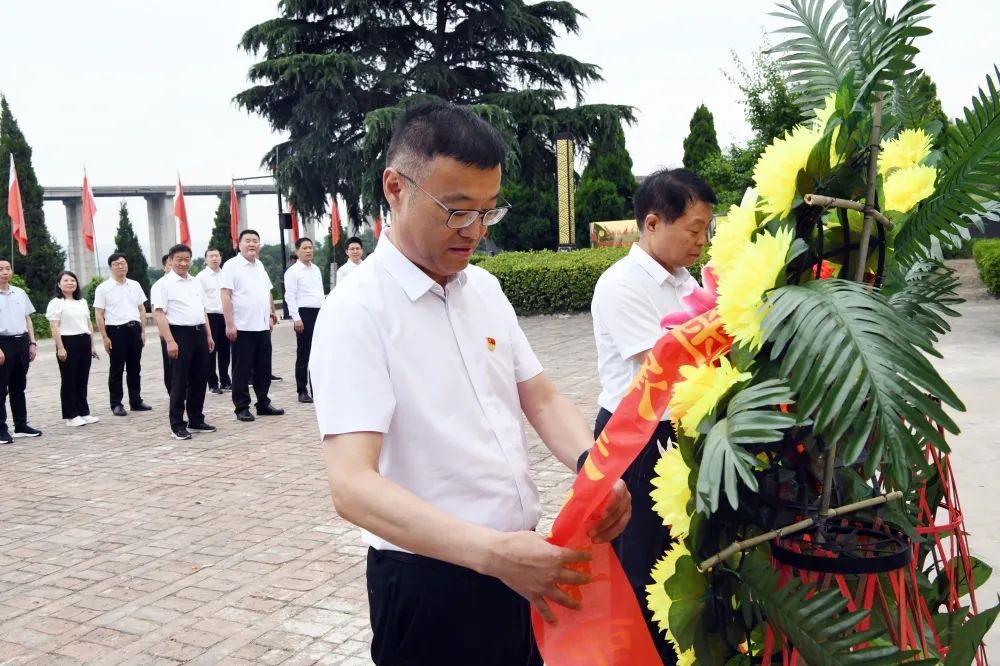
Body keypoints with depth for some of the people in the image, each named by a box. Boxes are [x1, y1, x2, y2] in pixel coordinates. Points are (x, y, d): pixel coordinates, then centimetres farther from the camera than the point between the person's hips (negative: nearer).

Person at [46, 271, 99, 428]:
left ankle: (84, 412, 16)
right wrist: (60, 347, -17)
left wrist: (92, 344, 14)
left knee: (82, 379, 10)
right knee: (69, 380, -1)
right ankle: (71, 416, 4)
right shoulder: (56, 303, -4)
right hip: (68, 342, -6)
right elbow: (55, 327, -10)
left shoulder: (82, 301, 16)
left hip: (84, 342, 6)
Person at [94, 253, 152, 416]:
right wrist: (105, 337, -10)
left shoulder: (135, 285, 10)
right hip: (116, 330, -4)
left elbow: (142, 309, 13)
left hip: (134, 329, 4)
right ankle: (116, 404, 9)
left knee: (134, 368, 10)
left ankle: (136, 401, 19)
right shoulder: (103, 288, -3)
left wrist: (143, 331, 7)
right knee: (116, 370, 3)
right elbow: (99, 314, -5)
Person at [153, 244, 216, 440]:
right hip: (180, 334, -7)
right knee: (179, 381, -2)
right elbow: (158, 314, -13)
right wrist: (170, 341, -19)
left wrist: (209, 335, 16)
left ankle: (196, 420, 21)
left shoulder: (196, 283, 15)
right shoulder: (164, 284, -7)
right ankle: (177, 425, 5)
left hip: (199, 333, 7)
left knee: (200, 379, 10)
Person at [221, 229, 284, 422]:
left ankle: (263, 403, 21)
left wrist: (272, 314, 19)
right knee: (242, 370, 1)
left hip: (263, 326, 7)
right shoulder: (231, 265, -7)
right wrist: (229, 324, -18)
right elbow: (226, 296, -12)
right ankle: (242, 408, 9)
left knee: (264, 369, 11)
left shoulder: (260, 265, 14)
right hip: (242, 327, -6)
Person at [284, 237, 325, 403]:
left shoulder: (316, 269, 15)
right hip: (304, 313, -6)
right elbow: (290, 296, -10)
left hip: (319, 313, 6)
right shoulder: (293, 271, -5)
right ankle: (302, 391, 7)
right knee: (303, 355, -1)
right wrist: (296, 318, -17)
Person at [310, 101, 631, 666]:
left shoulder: (485, 288, 5)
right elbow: (353, 485, -24)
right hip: (431, 584, -6)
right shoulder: (356, 312, -16)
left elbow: (542, 399, 7)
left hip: (525, 561, 7)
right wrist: (493, 551, -34)